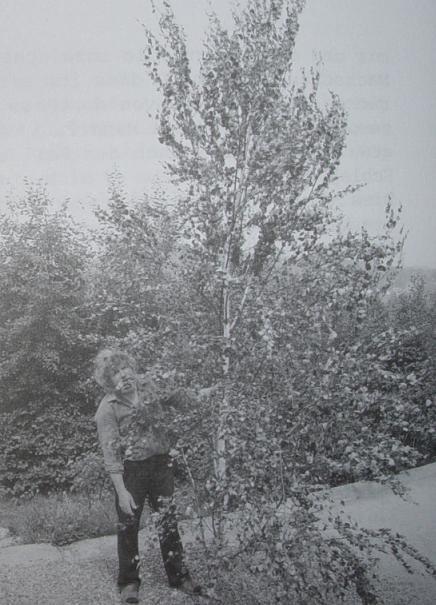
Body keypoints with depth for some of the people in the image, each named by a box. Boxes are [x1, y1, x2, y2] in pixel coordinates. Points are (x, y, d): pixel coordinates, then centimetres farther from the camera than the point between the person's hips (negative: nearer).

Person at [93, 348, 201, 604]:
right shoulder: (108, 408, -10)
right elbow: (110, 453, -12)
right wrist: (121, 491, -15)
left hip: (160, 464, 4)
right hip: (131, 470, -4)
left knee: (168, 521, 10)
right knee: (129, 526, 10)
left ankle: (179, 575, 26)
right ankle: (129, 582, 29)